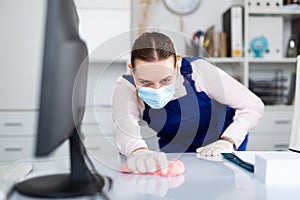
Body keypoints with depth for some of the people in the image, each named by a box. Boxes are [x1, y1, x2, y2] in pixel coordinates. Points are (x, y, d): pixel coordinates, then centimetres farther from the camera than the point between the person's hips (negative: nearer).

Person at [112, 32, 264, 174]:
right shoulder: (127, 87, -25)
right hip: (175, 153, 1)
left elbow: (254, 105, -22)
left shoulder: (197, 70, -30)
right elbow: (125, 130, -44)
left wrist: (228, 141, -36)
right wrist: (138, 152, -66)